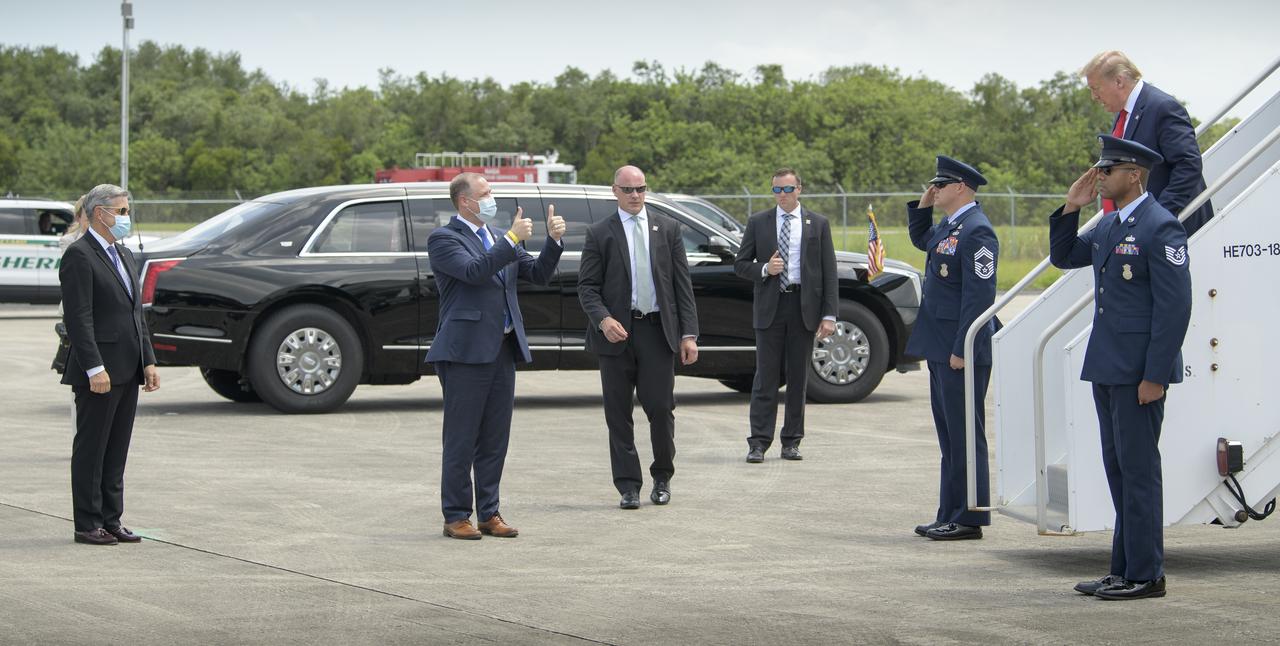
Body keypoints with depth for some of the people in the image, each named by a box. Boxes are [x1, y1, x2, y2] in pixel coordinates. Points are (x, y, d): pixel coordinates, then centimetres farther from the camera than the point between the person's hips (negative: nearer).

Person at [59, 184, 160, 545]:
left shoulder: (124, 256, 17)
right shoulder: (79, 256, -11)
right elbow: (78, 318, -17)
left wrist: (148, 361, 11)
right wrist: (95, 369, -22)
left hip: (128, 373, 8)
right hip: (99, 372, -8)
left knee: (116, 451, 11)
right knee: (91, 449, -1)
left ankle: (111, 521, 17)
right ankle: (88, 525, 3)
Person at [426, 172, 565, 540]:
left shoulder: (499, 240, 17)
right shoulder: (443, 239, -5)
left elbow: (540, 274, 13)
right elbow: (474, 271, -22)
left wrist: (553, 240, -2)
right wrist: (512, 239, -19)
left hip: (503, 350, 7)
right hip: (466, 352, -7)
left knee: (495, 440, 9)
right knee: (461, 439, -1)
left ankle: (489, 513, 15)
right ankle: (456, 517, 5)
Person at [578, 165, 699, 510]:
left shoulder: (668, 229, 9)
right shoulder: (599, 234, 4)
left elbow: (682, 283, 7)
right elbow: (587, 286, 2)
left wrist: (689, 333, 0)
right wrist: (603, 319, -17)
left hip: (658, 330, 0)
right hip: (617, 332, 0)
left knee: (660, 407, -3)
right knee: (618, 414, 2)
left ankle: (662, 477, 18)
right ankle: (628, 486, 9)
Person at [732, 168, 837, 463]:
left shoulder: (818, 224, 6)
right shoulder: (758, 223, 7)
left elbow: (829, 272, 4)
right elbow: (740, 264, 9)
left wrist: (829, 315, -4)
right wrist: (764, 269, -12)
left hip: (804, 306, 1)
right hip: (770, 306, 0)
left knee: (798, 378, 5)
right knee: (766, 377, -3)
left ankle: (791, 443, 11)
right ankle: (758, 443, -3)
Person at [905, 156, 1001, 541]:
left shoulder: (976, 231, -17)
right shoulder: (948, 226, 13)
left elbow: (979, 295, -21)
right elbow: (920, 239, 36)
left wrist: (963, 350, -22)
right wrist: (923, 205, 18)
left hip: (962, 350, -10)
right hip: (941, 349, 10)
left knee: (965, 435, -5)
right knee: (949, 434, 14)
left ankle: (968, 520, -1)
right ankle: (950, 516, 21)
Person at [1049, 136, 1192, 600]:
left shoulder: (1160, 228, -14)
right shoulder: (1109, 225, 13)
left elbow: (1175, 306, -18)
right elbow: (1064, 258, 24)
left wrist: (1155, 375, -20)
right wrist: (1070, 209, 8)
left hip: (1139, 370, -9)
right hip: (1108, 368, 9)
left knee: (1139, 469, -5)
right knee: (1119, 469, 12)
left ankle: (1145, 575, 1)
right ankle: (1124, 571, 19)